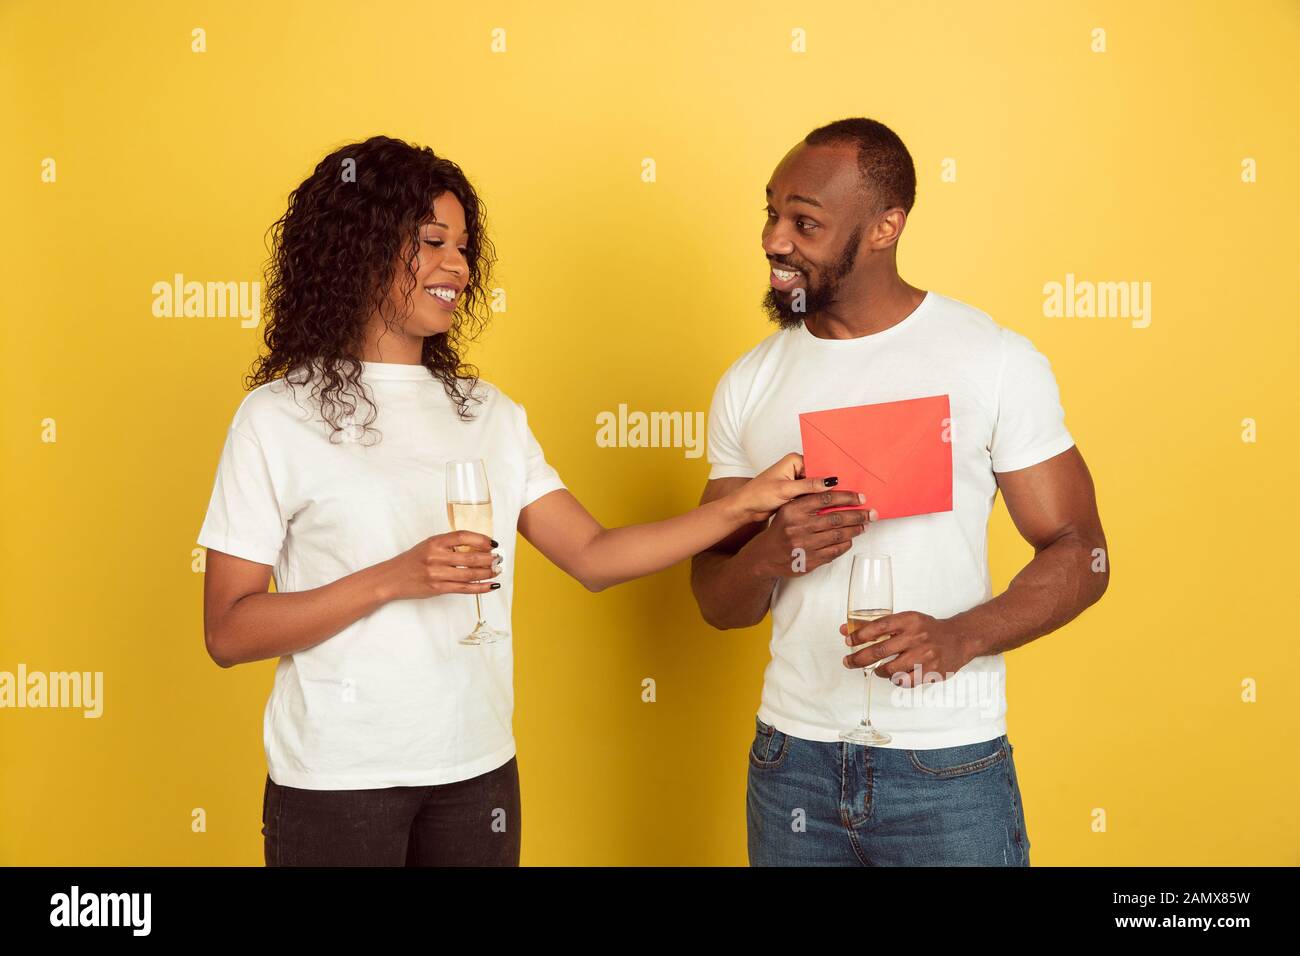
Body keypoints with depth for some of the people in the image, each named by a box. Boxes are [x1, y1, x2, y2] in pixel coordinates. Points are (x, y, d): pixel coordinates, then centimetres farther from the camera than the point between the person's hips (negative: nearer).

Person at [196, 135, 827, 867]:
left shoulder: (489, 414, 7)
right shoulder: (279, 420, -7)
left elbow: (592, 556, 3)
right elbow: (228, 632, -10)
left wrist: (743, 505, -5)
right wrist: (392, 579, -20)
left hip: (479, 771, 4)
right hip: (336, 781, -4)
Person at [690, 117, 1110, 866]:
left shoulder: (998, 360, -6)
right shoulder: (749, 384, 4)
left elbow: (1080, 553, -4)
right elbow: (717, 602, 7)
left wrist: (961, 636, -21)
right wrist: (768, 556, -15)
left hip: (949, 767, -3)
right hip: (792, 759, 3)